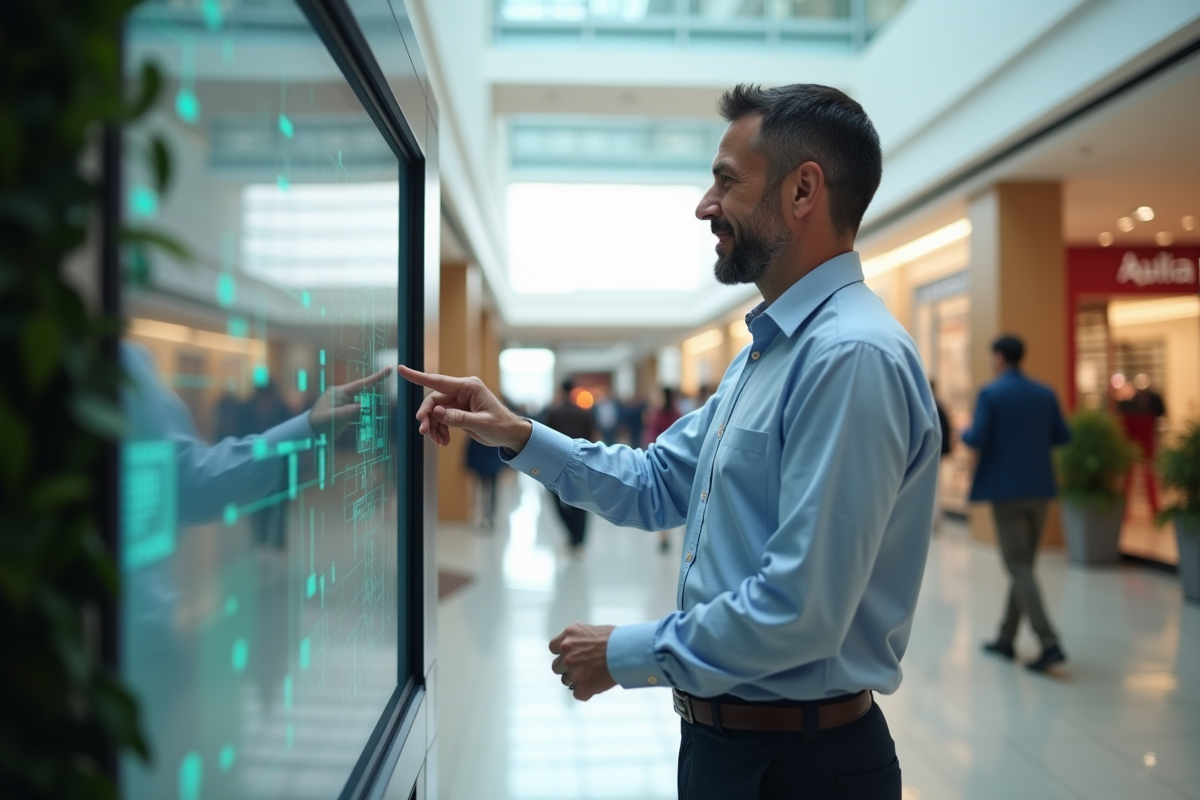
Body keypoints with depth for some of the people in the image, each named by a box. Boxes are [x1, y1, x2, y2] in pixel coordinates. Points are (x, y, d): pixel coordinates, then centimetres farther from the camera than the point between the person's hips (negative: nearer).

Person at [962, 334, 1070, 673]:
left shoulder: (990, 394, -10)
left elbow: (977, 439, -17)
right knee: (1023, 564, 14)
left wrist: (964, 432, 5)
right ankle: (1006, 639, 23)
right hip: (1039, 487, 6)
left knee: (1019, 566, -3)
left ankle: (1049, 643, -13)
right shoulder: (1045, 393, 7)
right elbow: (1062, 436, 11)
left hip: (1006, 489, -6)